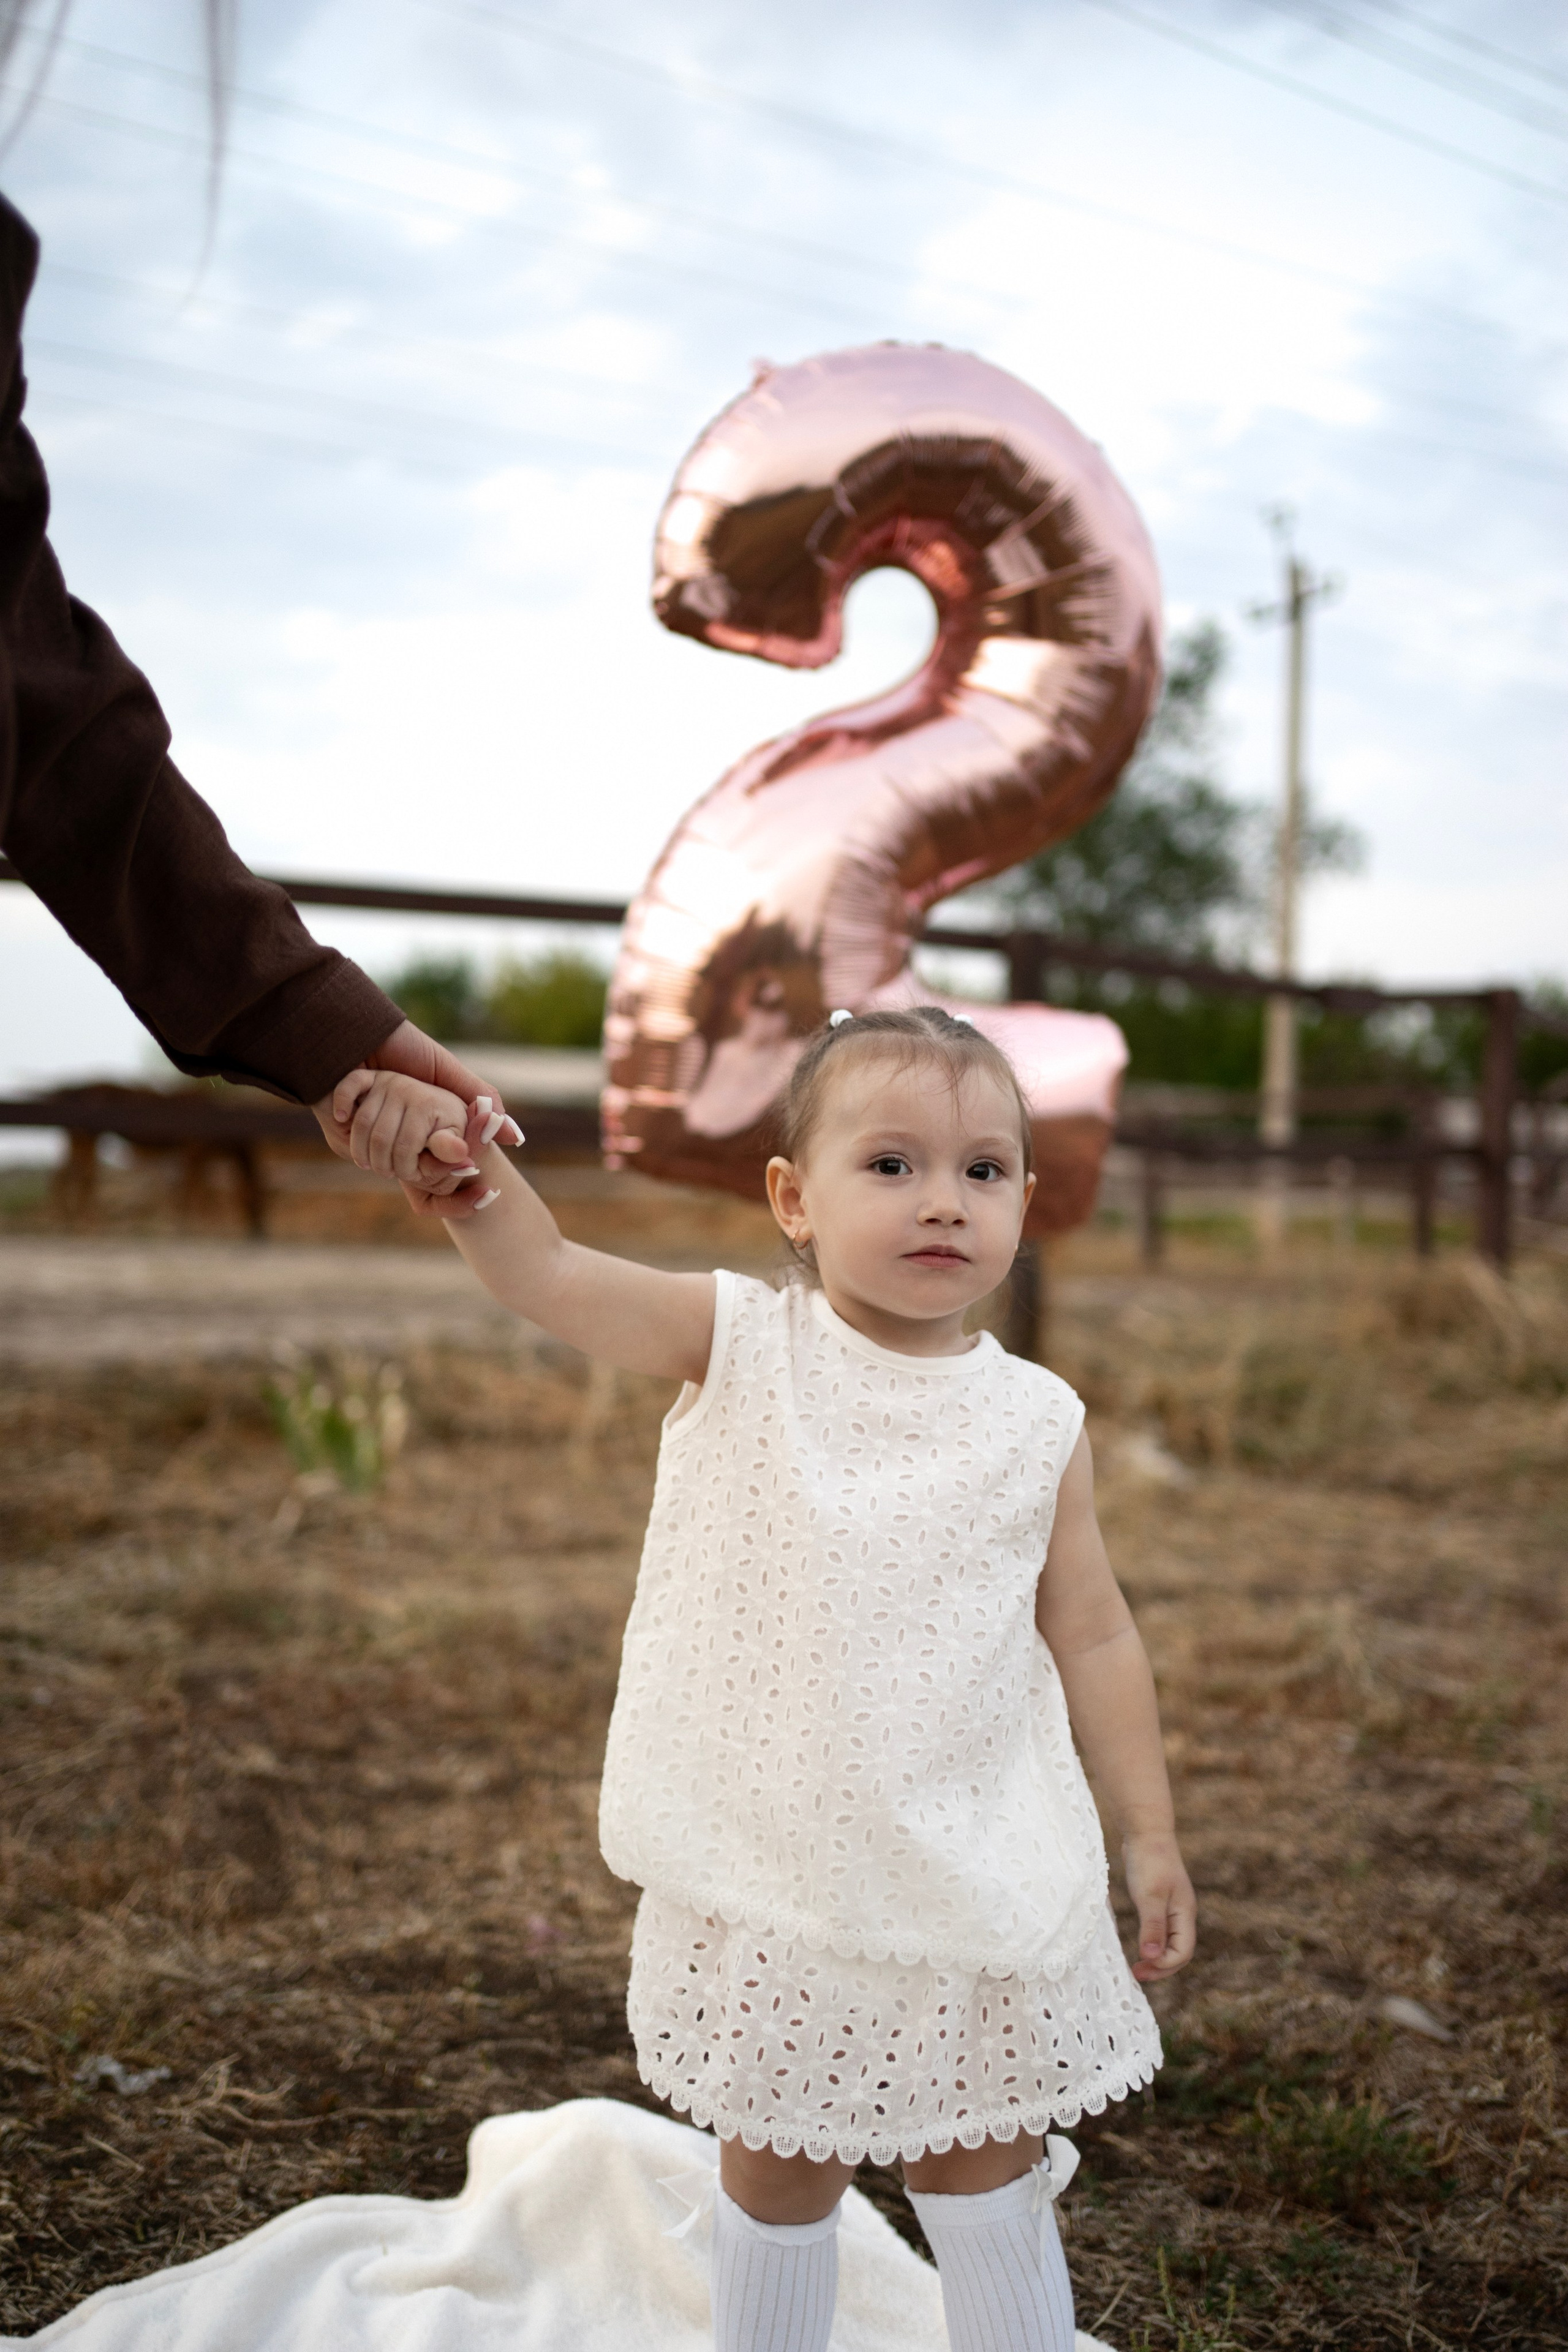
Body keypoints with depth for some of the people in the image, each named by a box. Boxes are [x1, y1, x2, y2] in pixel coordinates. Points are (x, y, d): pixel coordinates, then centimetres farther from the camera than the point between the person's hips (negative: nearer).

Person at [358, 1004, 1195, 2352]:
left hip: (975, 1883, 1)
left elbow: (1092, 1637, 4)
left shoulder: (1037, 1422, -5)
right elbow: (547, 1275, -22)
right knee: (777, 2177, 18)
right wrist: (467, 1176, -43)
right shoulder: (741, 1347, -9)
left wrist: (1151, 1836, 6)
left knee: (982, 2182, 17)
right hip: (767, 1881, -1)